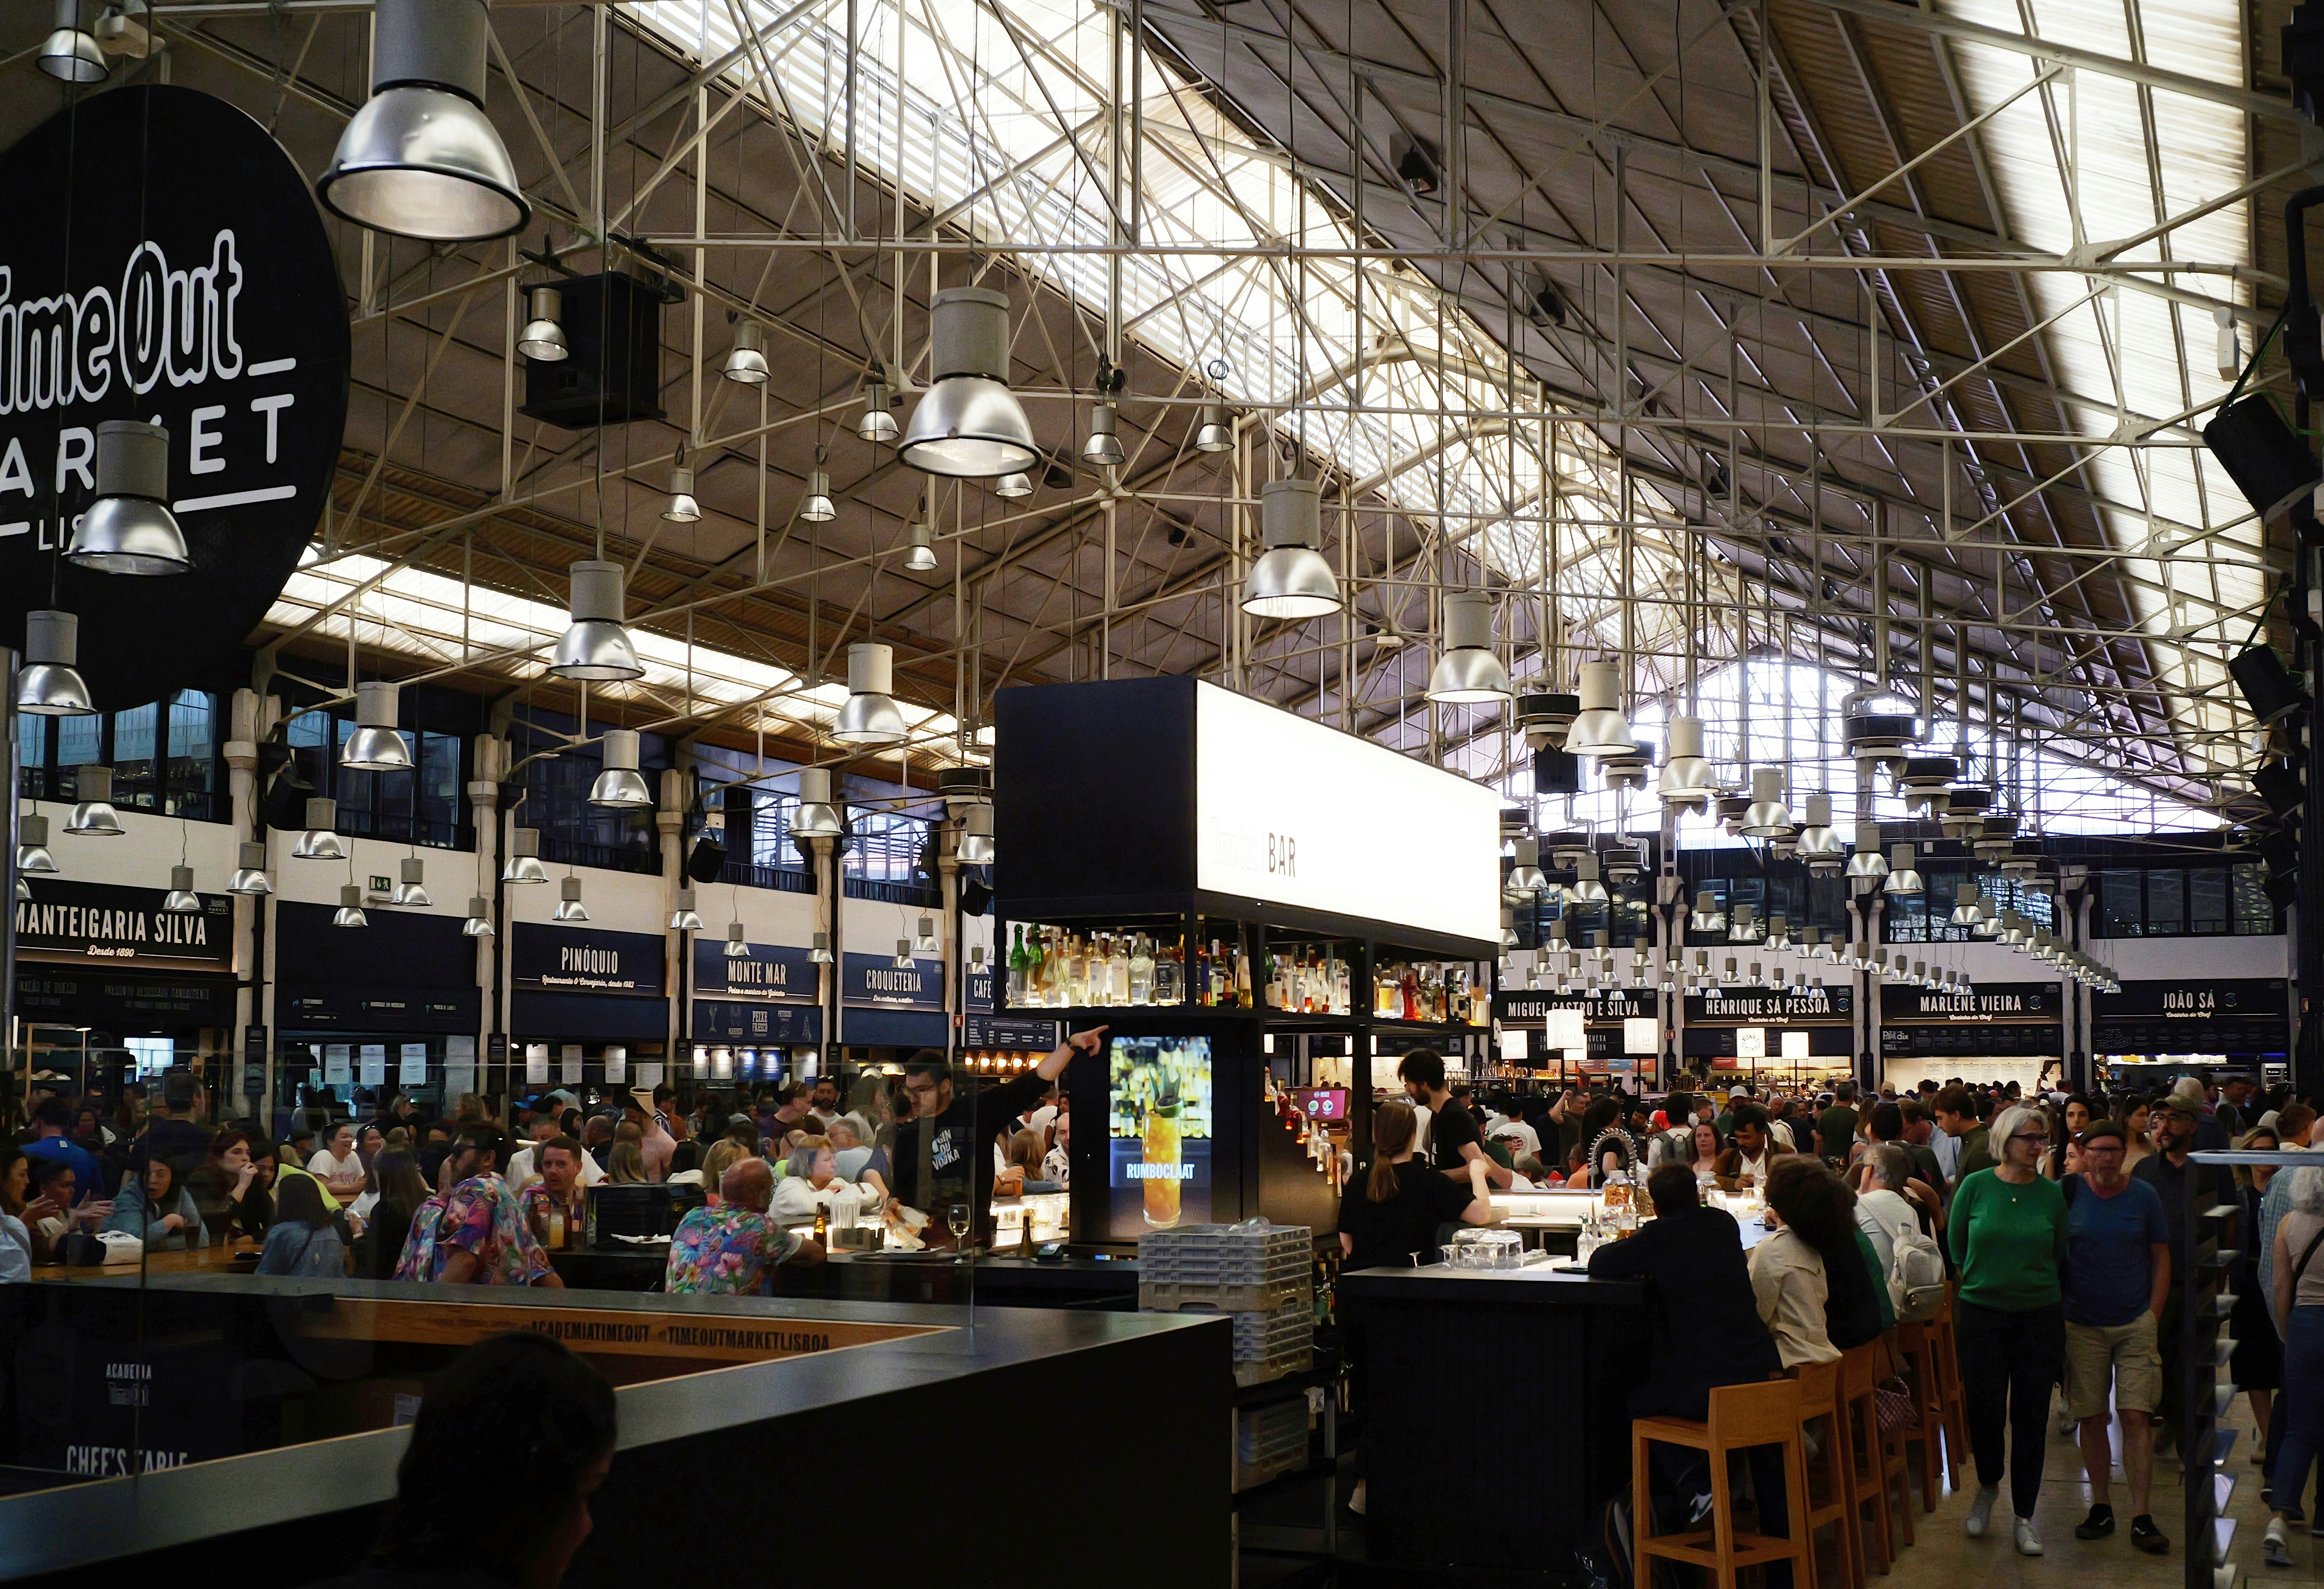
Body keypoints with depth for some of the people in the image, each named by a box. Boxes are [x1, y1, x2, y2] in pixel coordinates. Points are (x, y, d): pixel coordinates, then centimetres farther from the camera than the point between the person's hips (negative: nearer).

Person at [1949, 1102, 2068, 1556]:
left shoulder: (2051, 1194, 0)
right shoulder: (1975, 1186, -4)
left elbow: (2058, 1256, 12)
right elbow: (1956, 1245, 5)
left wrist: (2027, 1281, 9)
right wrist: (1988, 1278, 7)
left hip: (2040, 1315, 1)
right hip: (1981, 1314, -1)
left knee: (2031, 1416, 5)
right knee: (1985, 1411, 2)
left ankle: (2025, 1515, 17)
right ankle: (1988, 1487, 31)